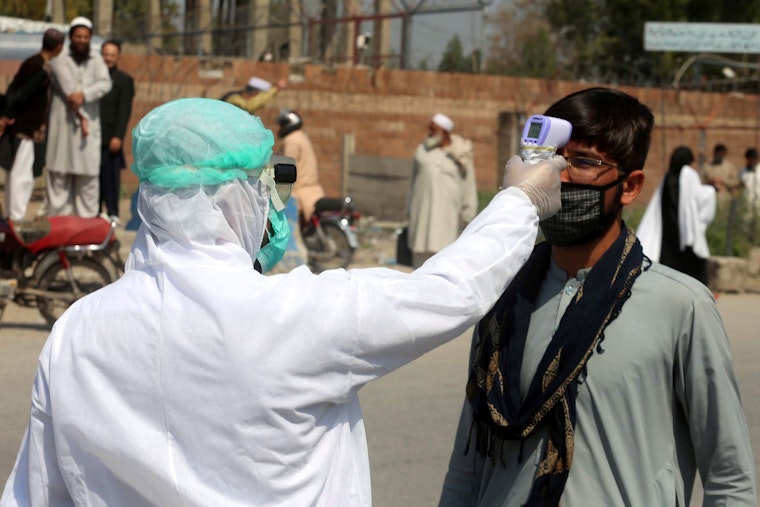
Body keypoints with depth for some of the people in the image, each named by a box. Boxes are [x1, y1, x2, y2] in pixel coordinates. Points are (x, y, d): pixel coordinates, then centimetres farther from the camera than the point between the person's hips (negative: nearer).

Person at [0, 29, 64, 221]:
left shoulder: (32, 62, 11)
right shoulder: (43, 70, -18)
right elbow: (20, 95, -21)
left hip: (16, 126, 9)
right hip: (26, 129, -9)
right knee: (22, 176, -8)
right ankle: (17, 219, -9)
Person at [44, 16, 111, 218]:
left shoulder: (95, 59, 12)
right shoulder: (60, 59, 1)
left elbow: (105, 84, -4)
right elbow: (68, 88, -7)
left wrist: (84, 94, -21)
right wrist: (80, 117, -13)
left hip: (89, 123, 3)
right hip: (63, 123, -3)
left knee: (88, 172, -2)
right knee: (60, 172, -4)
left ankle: (87, 216, 0)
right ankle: (58, 215, -1)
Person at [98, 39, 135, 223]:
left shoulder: (124, 80, 4)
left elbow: (124, 111, -3)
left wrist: (118, 137, -12)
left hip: (110, 138, -3)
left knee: (111, 176, -5)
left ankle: (113, 213, 0)